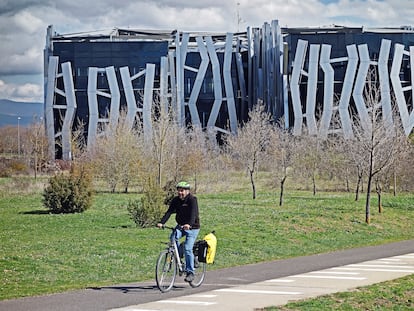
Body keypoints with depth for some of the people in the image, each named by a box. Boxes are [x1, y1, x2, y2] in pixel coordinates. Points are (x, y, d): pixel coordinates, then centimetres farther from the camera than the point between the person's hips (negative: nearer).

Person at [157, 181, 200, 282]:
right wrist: (161, 222, -27)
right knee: (174, 237, -26)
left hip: (192, 228, -5)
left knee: (187, 248, -16)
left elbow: (193, 213, -32)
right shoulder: (176, 200, -1)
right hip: (180, 225, 5)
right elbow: (169, 212, -11)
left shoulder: (192, 200, -18)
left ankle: (190, 273, -7)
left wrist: (189, 224, -50)